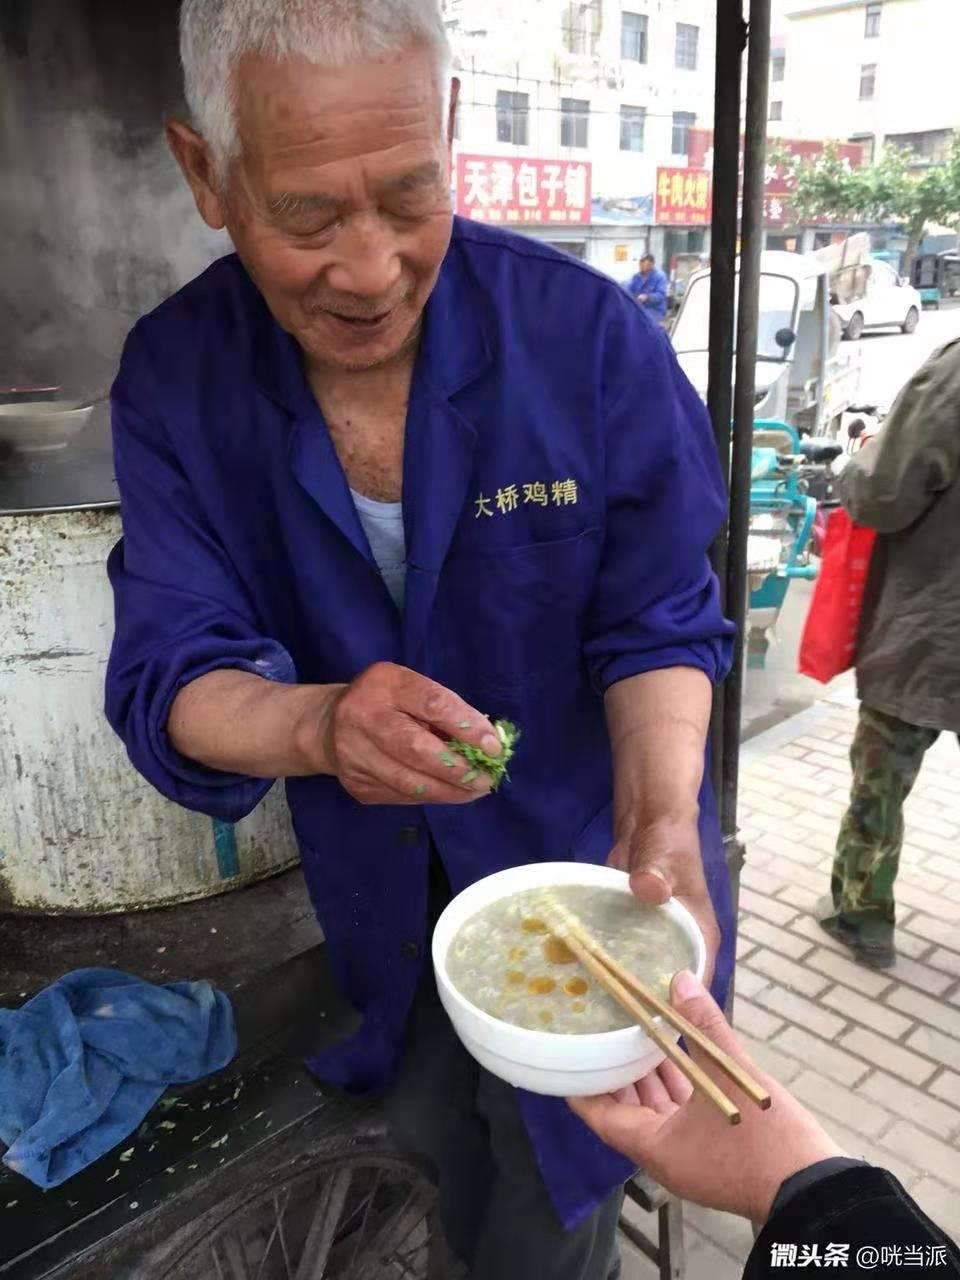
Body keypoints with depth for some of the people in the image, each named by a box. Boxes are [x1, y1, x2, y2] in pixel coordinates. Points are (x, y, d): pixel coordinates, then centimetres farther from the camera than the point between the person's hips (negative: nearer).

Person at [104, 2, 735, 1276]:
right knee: (437, 1141, 32)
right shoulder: (175, 378, -15)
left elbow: (656, 624, -16)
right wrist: (317, 724, -41)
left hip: (572, 853, -2)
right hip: (376, 881, 3)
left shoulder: (589, 334, -22)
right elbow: (169, 678, -19)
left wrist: (661, 822, -34)